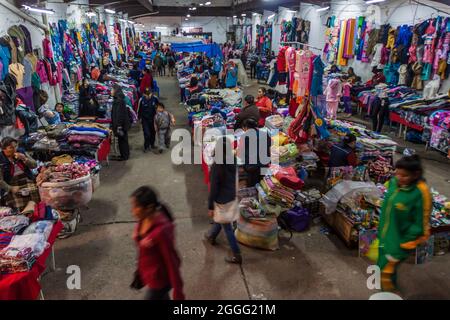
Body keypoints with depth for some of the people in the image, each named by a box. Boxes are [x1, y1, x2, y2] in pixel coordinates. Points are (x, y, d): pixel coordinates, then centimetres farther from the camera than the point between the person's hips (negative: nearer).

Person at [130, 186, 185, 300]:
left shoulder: (161, 230, -34)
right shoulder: (143, 220, -9)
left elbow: (172, 262, -25)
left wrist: (178, 293, -16)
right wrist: (140, 272, 18)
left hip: (160, 279, -8)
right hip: (149, 275, 8)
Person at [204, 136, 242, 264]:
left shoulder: (216, 166, -28)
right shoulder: (233, 162, -8)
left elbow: (213, 188, -21)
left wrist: (210, 206, -11)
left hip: (222, 200, -7)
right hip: (232, 197, 7)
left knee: (227, 227, 7)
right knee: (220, 220, 30)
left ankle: (237, 255, 18)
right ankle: (211, 236, 55)